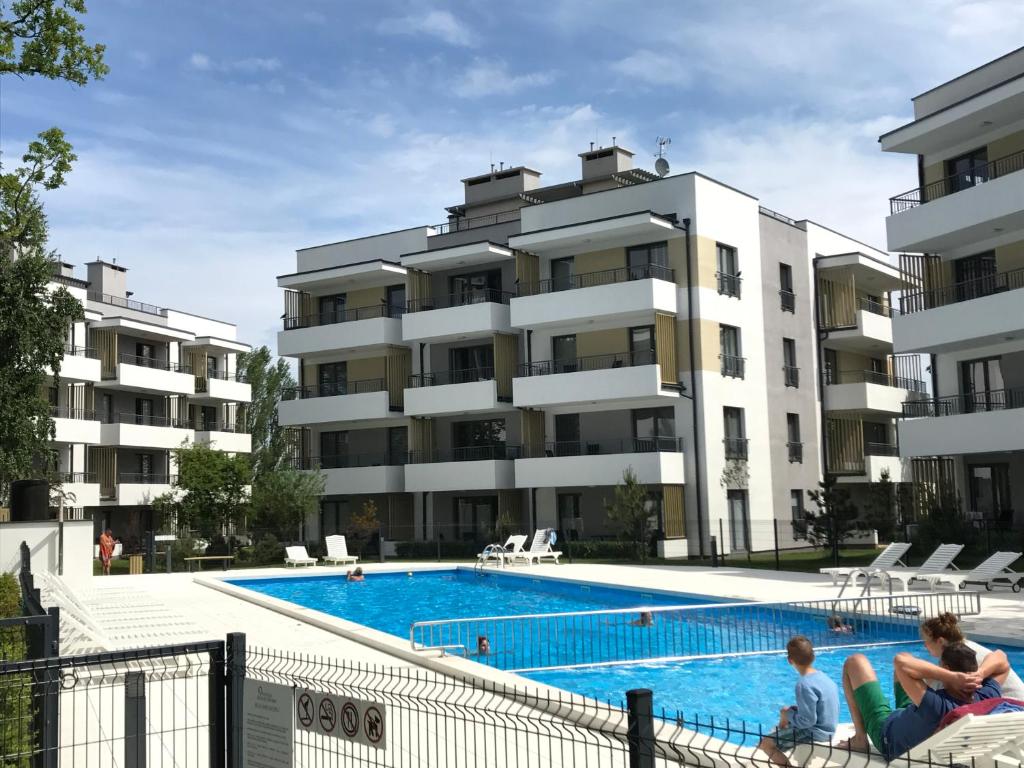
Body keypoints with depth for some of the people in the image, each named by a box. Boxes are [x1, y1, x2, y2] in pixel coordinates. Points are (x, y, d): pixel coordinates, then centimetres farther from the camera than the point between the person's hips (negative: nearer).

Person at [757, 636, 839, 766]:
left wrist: (788, 714, -9)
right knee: (785, 711, 30)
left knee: (766, 743, -12)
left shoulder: (804, 684, -24)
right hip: (827, 729, 9)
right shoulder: (822, 676, 3)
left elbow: (807, 721, -25)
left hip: (815, 734, -9)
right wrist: (790, 710, 5)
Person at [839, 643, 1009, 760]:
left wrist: (950, 677, -53)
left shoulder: (937, 707, -48)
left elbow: (900, 662, -55)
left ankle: (860, 739, 12)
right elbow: (1001, 658, -13)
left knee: (855, 662, 7)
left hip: (886, 732, -6)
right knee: (906, 655, 24)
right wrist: (980, 674, -33)